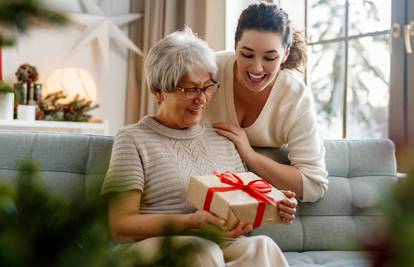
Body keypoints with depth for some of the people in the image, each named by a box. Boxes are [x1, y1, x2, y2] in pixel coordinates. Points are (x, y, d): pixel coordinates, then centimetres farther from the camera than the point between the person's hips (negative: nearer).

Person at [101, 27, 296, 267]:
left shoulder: (222, 139, 21)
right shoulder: (134, 139, 4)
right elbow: (121, 226, -5)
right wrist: (189, 222, -19)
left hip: (224, 248, 5)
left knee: (260, 246, -29)